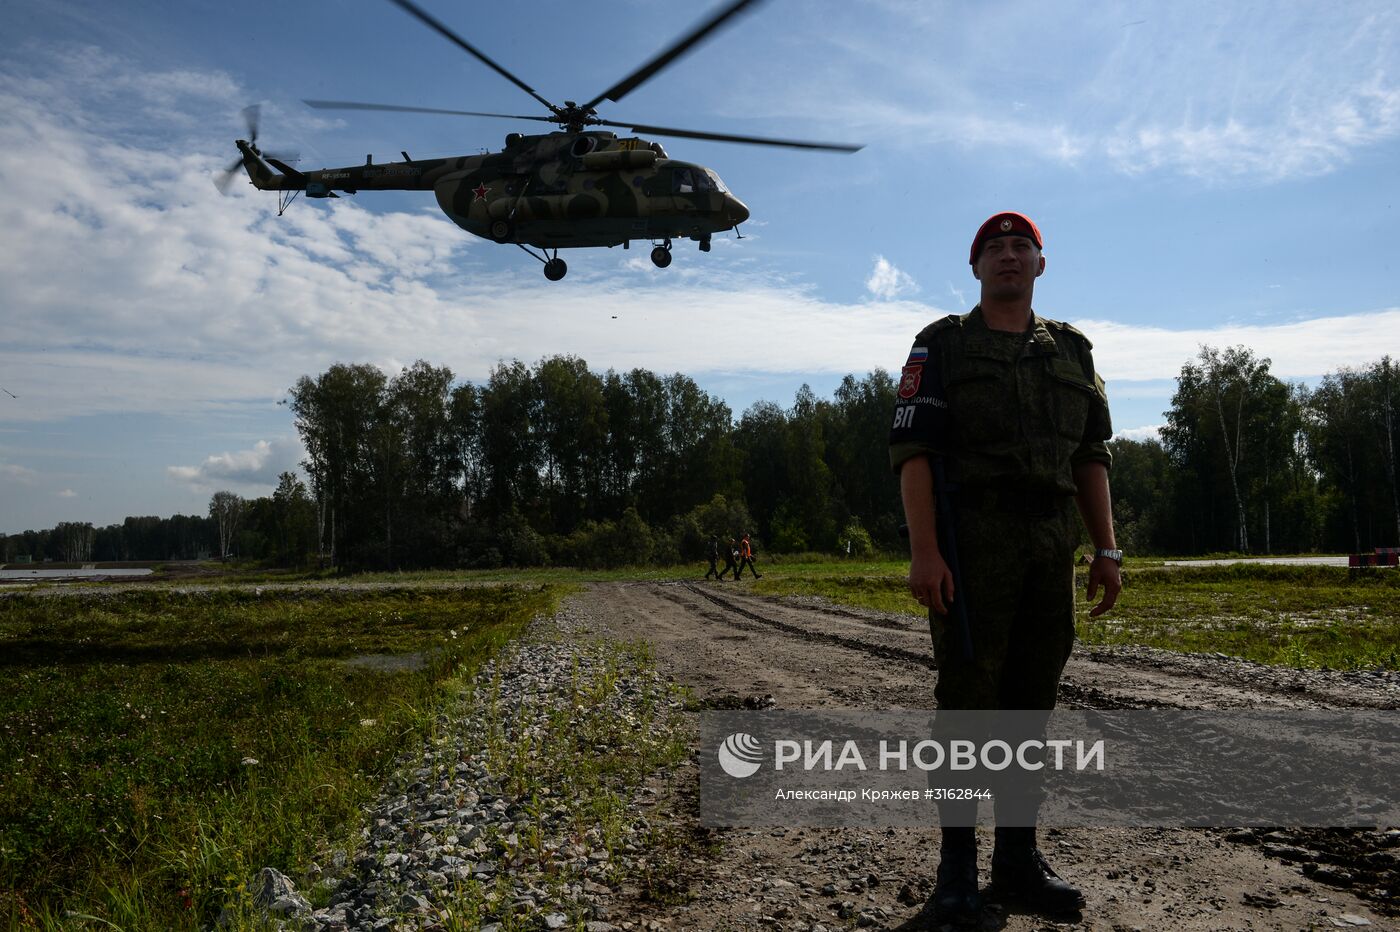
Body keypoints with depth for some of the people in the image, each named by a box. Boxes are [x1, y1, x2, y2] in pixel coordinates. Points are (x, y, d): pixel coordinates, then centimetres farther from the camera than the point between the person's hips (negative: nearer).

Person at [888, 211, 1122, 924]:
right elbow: (912, 450, -5)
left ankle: (1018, 859, 18)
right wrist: (923, 551, -16)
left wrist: (1106, 549, 6)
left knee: (1033, 700, 7)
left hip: (1051, 545, 5)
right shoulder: (942, 345, 4)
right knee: (968, 698, -3)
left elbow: (1091, 456, 16)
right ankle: (957, 865, 7)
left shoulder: (1071, 351, 17)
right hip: (970, 539, -4)